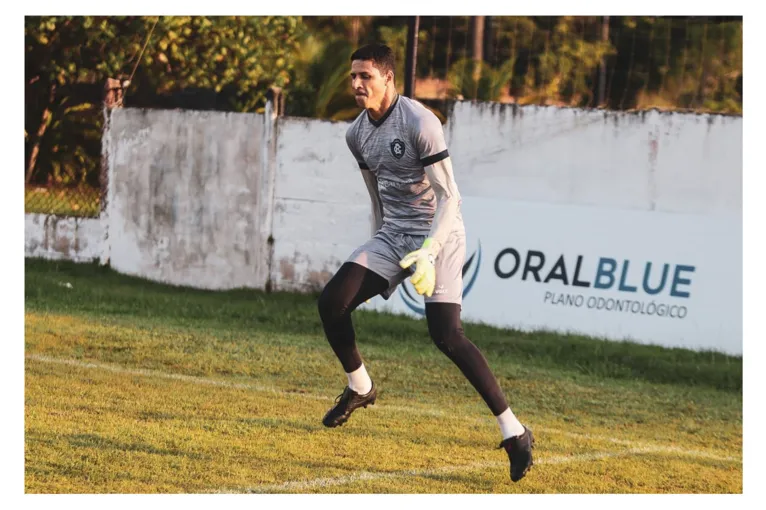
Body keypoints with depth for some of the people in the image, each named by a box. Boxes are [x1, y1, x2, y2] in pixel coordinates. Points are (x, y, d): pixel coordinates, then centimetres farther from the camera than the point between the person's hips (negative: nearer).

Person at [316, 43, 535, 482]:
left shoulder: (419, 123, -18)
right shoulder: (358, 134, 7)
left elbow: (449, 196, -19)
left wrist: (428, 252, -29)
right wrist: (376, 256, 22)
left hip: (438, 232, -7)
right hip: (392, 233, 7)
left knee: (446, 334, -21)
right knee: (332, 301, -5)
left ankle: (514, 433, -18)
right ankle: (360, 388, 22)